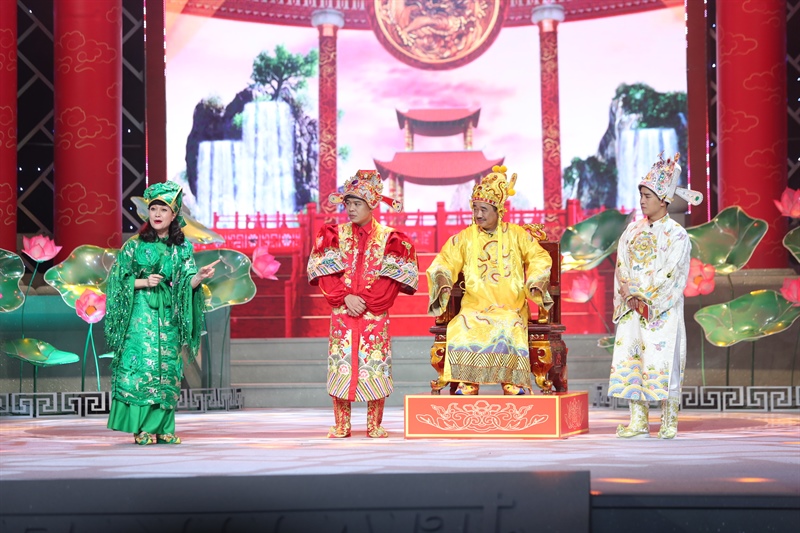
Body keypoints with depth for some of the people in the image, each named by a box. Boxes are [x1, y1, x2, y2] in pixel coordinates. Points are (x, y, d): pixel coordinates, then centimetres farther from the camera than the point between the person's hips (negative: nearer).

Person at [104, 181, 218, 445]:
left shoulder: (182, 248, 9)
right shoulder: (135, 245, 2)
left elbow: (186, 283, 0)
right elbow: (119, 279, 1)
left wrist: (199, 277, -20)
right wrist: (144, 282, -12)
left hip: (169, 317, 3)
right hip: (141, 316, -3)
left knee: (167, 369, 2)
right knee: (141, 366, -10)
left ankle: (162, 428, 7)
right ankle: (141, 429, -6)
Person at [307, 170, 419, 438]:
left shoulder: (388, 238, 3)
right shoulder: (335, 235, 7)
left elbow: (392, 278, -4)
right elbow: (324, 272, 1)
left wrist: (365, 300, -13)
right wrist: (345, 297, -12)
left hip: (375, 314, -1)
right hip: (341, 312, 1)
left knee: (374, 365, -2)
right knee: (341, 362, -1)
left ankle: (375, 425, 6)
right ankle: (341, 425, 4)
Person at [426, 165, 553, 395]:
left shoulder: (516, 235, 8)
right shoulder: (464, 238, 9)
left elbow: (540, 258, 13)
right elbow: (444, 262, 8)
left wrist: (535, 282, -4)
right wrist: (443, 282, -13)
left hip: (510, 307, -1)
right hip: (475, 305, 1)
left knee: (510, 327, -34)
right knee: (461, 328, -30)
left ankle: (513, 382, -23)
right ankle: (468, 381, -22)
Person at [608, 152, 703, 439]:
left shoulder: (676, 234, -4)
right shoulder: (633, 230, 12)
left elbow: (669, 273, -11)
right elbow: (622, 265, 8)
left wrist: (640, 293, -12)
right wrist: (629, 294, -8)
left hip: (663, 310, -5)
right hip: (633, 308, 5)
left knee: (663, 362, -8)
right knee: (630, 359, 1)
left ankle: (669, 423, -1)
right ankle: (638, 421, 6)